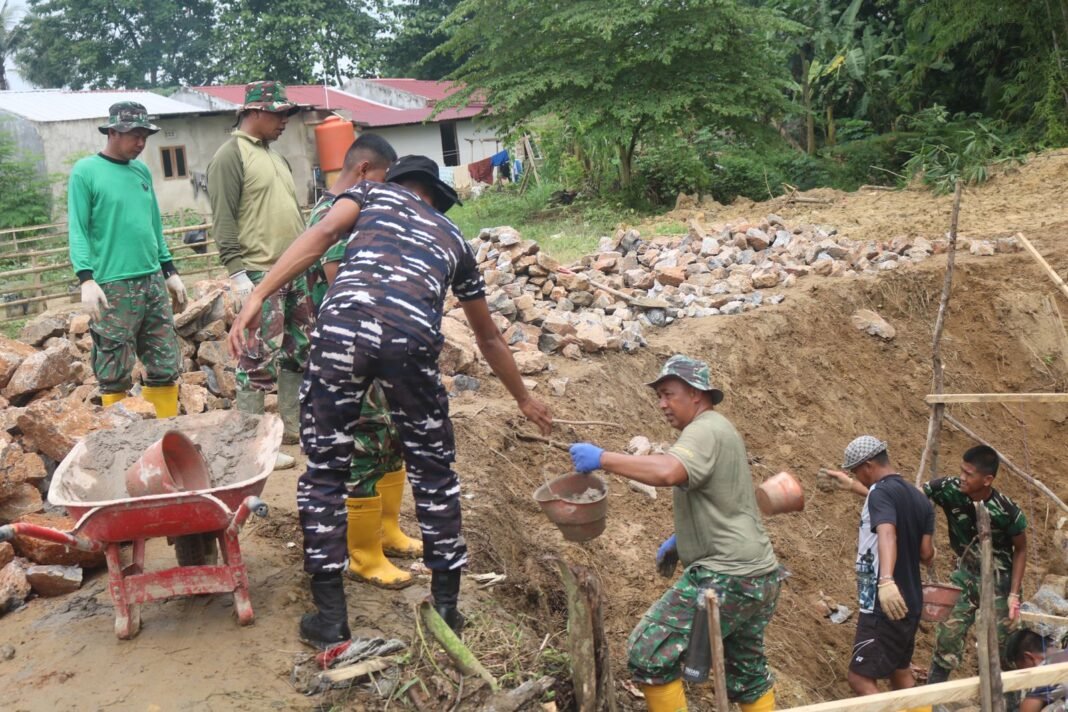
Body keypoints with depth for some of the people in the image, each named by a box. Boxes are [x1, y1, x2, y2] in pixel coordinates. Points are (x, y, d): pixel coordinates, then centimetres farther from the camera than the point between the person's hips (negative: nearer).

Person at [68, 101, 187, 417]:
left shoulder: (142, 171, 14)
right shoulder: (85, 172, -3)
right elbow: (78, 231, -8)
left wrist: (170, 272, 18)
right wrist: (86, 279, -18)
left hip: (153, 282, 6)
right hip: (113, 286, -6)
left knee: (166, 367, 8)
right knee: (115, 374, -1)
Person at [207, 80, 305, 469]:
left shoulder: (275, 156, 20)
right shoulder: (230, 156, -6)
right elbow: (224, 221, -13)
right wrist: (236, 272, -19)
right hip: (260, 275, -9)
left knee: (297, 351, 12)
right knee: (259, 358, -8)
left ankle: (292, 427, 23)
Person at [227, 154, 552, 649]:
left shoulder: (375, 191, 30)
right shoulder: (454, 238, 35)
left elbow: (323, 233, 6)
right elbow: (489, 338, 41)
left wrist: (256, 298, 0)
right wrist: (523, 398, 54)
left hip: (344, 324, -1)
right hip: (412, 338, 1)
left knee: (324, 473, 14)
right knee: (433, 476, 20)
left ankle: (330, 620, 19)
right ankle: (446, 609, 27)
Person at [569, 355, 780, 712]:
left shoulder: (705, 430, -14)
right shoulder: (718, 430, 18)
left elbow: (667, 472, -35)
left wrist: (602, 458, -28)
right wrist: (680, 539, 19)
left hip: (726, 577, -11)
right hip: (757, 575, 11)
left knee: (649, 655, -8)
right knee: (748, 672, 24)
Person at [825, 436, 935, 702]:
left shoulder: (881, 492, -16)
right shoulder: (920, 499, 10)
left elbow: (887, 534, -36)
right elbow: (926, 554, 9)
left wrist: (886, 580, -52)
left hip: (884, 606, -9)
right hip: (909, 603, 9)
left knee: (861, 678, -4)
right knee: (901, 673, 21)